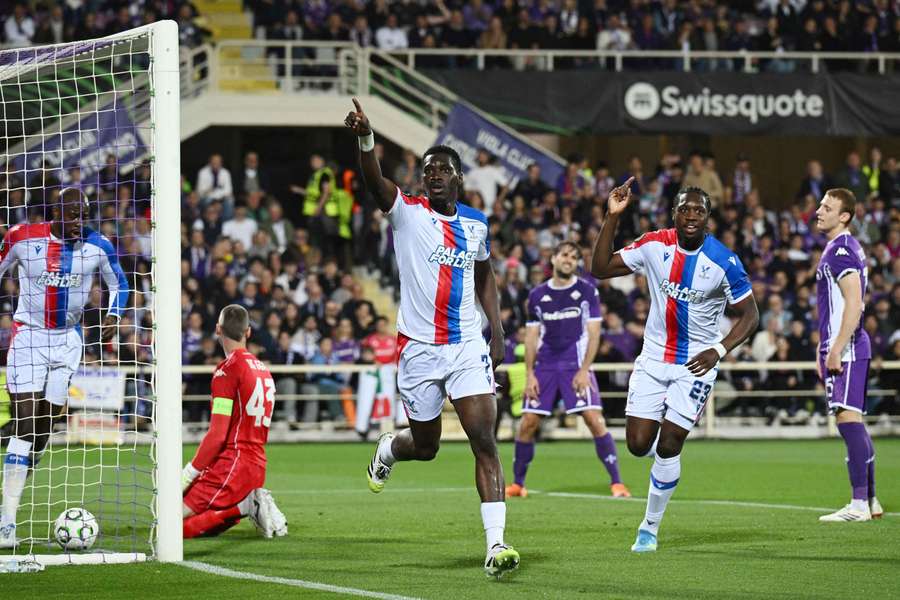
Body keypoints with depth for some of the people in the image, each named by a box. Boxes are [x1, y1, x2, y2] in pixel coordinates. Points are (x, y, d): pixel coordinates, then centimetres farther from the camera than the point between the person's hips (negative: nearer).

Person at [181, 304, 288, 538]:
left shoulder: (227, 369, -11)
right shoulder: (263, 370, 15)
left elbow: (218, 435, -16)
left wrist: (188, 475, -10)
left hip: (233, 464, -8)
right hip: (257, 466, 8)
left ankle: (244, 505, -13)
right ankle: (250, 504, 1)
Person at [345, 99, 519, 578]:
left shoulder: (475, 223, 8)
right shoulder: (407, 212, -4)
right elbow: (376, 183, -24)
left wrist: (497, 331, 14)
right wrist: (365, 138, -43)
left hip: (468, 346, 2)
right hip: (419, 348, -2)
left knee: (484, 438, -12)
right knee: (425, 445, 10)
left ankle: (496, 544, -17)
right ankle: (388, 449, 49)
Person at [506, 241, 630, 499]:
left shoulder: (587, 291, 1)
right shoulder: (537, 295, 9)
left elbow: (593, 333, -2)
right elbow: (531, 337, 11)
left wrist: (584, 370, -11)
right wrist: (530, 374, 3)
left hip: (576, 366, -3)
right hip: (545, 366, 3)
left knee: (594, 420, -15)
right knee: (528, 423, -3)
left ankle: (617, 482, -9)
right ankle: (518, 484, 12)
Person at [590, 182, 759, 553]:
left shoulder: (724, 262, -15)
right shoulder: (654, 246, -5)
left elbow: (750, 315, -7)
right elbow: (600, 269, -3)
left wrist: (719, 350, -22)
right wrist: (612, 218, -13)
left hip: (695, 365, -3)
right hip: (654, 360, 3)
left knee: (668, 448, -6)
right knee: (638, 444, -4)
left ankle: (650, 528, 10)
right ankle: (665, 456, 34)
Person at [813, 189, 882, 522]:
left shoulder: (840, 251, -13)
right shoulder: (845, 248, 20)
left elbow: (853, 304, -21)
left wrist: (836, 350, -22)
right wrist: (825, 350, 25)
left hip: (846, 348, -11)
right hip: (848, 347, 11)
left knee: (848, 417, -13)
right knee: (854, 422, 12)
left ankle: (859, 504, -16)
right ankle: (870, 500, 17)